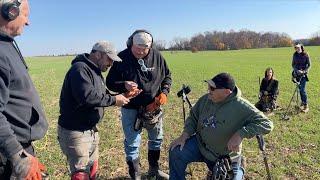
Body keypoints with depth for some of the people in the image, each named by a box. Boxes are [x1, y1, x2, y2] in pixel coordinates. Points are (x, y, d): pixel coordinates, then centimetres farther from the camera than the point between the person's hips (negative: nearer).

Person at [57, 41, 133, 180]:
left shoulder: (95, 71, 13)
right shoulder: (80, 68, -18)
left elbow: (100, 96, 16)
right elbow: (86, 96, -32)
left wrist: (120, 97, 1)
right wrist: (113, 100, -21)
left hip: (91, 129, 10)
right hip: (75, 132, -9)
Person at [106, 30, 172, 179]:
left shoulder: (157, 56, -7)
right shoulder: (121, 58, -14)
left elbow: (167, 76, 7)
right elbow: (110, 82, -7)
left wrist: (164, 92, -10)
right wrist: (124, 85, -28)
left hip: (153, 106, 4)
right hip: (130, 108, -3)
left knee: (156, 139, 19)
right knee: (132, 144, 6)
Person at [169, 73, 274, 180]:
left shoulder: (241, 107, -25)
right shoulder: (205, 99, -8)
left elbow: (266, 124, -26)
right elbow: (193, 117, 4)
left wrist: (240, 134, -38)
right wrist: (184, 135, -9)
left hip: (225, 158, -3)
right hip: (200, 145, 4)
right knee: (175, 152, -14)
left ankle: (239, 170, 42)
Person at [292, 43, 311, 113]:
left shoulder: (306, 55, -7)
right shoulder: (295, 55, 3)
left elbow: (309, 65, -4)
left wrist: (304, 71, -17)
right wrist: (296, 70, -10)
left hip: (303, 74, -4)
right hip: (297, 74, 4)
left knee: (302, 89, -9)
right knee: (300, 89, 10)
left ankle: (306, 105, -1)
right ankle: (302, 102, 25)